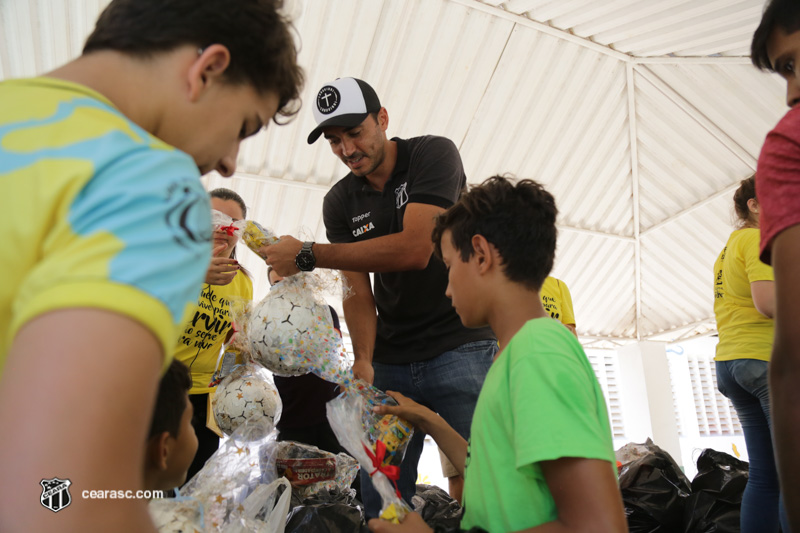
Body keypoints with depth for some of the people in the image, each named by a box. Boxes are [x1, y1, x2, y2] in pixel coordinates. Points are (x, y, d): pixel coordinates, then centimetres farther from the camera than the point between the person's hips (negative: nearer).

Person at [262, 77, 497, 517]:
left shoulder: (433, 154, -7)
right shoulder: (339, 202, 8)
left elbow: (415, 250, -22)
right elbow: (358, 292, 1)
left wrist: (307, 255, -21)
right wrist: (363, 360, -17)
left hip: (459, 350, -4)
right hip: (390, 362, 4)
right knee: (378, 494, 5)